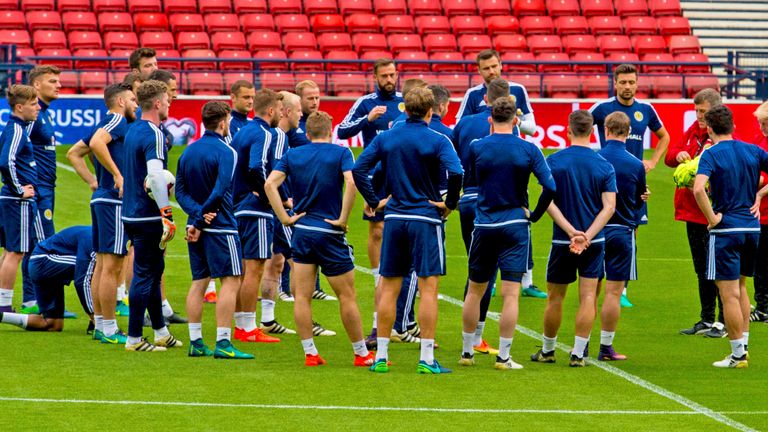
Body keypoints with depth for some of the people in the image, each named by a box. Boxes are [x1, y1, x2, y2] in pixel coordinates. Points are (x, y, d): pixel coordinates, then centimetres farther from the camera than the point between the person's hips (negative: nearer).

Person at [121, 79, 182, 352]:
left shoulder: (133, 131, 12)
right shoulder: (153, 134, -17)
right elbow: (155, 176, -29)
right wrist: (167, 214, -27)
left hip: (132, 214, 10)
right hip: (147, 216, -10)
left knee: (154, 270, 18)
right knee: (145, 275, -3)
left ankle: (161, 332, 26)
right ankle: (134, 338, 0)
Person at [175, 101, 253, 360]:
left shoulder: (188, 151, 10)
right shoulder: (225, 152, -12)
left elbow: (180, 190, 5)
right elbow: (219, 192, -20)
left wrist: (197, 213, -7)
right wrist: (201, 219, -14)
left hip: (197, 227, 7)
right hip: (220, 227, -7)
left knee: (199, 282, 11)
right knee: (231, 281, -4)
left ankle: (195, 342, 11)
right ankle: (223, 343, -10)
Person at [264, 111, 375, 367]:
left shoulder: (292, 155, 7)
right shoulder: (340, 153, -2)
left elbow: (270, 184, -6)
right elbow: (351, 183, -19)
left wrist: (285, 218, -4)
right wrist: (343, 219, -12)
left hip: (301, 230, 3)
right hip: (329, 232, -3)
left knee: (302, 296, 5)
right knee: (347, 295, 5)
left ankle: (310, 353, 4)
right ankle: (361, 354, 10)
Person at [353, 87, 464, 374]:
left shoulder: (385, 138, 6)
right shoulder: (437, 141, -7)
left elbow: (358, 169, 1)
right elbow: (455, 173, -21)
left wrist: (374, 201, 7)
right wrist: (450, 204, -7)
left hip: (394, 218, 4)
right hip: (426, 220, -4)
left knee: (388, 289, 9)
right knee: (428, 288, -2)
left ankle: (381, 357, 10)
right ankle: (426, 359, -6)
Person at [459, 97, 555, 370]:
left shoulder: (477, 148, -4)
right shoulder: (528, 150, -6)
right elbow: (550, 186, -11)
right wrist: (535, 214, 3)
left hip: (483, 225, 2)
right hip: (515, 225, -1)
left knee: (475, 291, 15)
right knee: (510, 294, 0)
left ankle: (467, 352, 21)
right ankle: (503, 357, -3)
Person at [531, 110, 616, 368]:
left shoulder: (553, 161, -5)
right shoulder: (604, 166, -3)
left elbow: (547, 201, -12)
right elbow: (609, 206, -10)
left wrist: (571, 231, -15)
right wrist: (587, 236, -16)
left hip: (562, 240, 0)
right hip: (594, 243, 0)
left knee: (555, 298, 12)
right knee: (587, 297, 3)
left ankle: (547, 350, 25)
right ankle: (578, 354, -1)